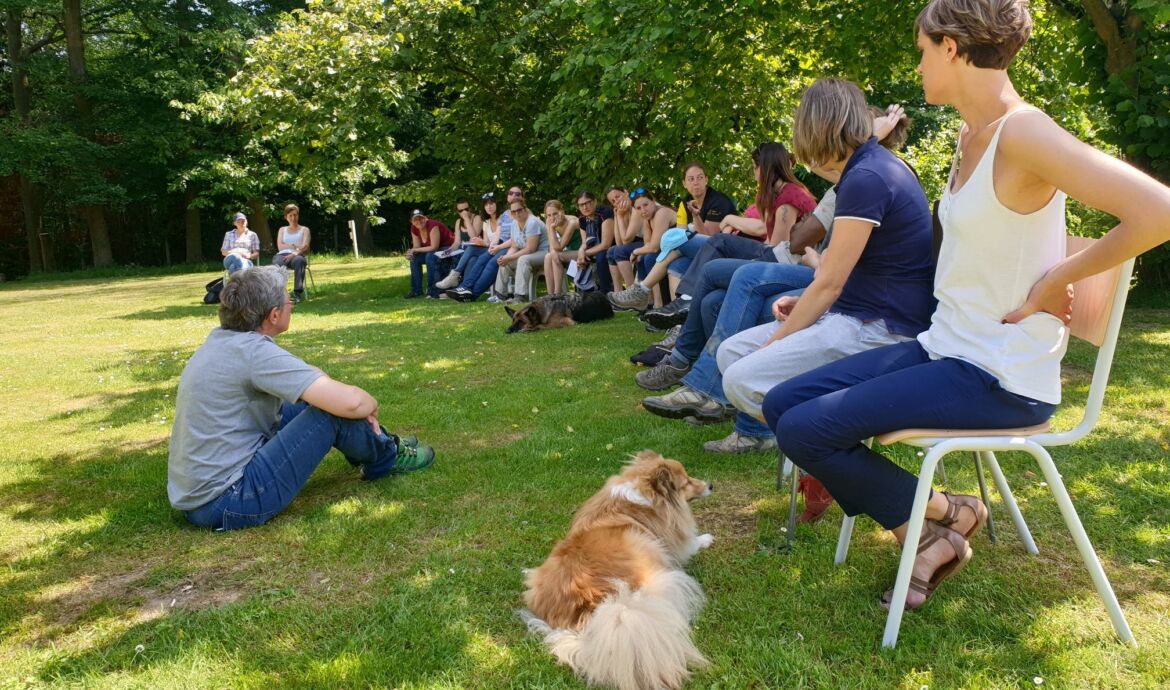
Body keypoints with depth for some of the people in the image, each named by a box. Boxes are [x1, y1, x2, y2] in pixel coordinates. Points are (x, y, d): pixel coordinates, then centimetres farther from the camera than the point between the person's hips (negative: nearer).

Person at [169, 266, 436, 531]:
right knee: (333, 411, -12)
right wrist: (370, 405, -3)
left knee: (317, 397, 15)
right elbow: (351, 402, -27)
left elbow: (308, 375, 16)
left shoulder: (222, 340, 6)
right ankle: (387, 457, 15)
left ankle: (375, 447, 30)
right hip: (226, 504, -9)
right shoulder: (254, 351, -22)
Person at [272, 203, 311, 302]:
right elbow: (280, 246, 12)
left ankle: (298, 292, -43)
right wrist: (296, 246, -3)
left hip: (298, 256, -2)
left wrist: (294, 254, -18)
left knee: (298, 260, -40)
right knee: (277, 262, -37)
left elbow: (305, 247, 2)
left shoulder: (304, 230, 20)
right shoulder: (282, 230, 28)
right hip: (283, 255, 2)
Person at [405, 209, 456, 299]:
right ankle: (416, 290, 0)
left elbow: (434, 247, -26)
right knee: (415, 258, -6)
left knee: (430, 256, -31)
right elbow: (416, 247, 0)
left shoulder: (433, 225, -27)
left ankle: (433, 291, -24)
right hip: (435, 251, 8)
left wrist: (415, 250, -24)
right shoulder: (414, 228, -5)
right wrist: (411, 252, -23)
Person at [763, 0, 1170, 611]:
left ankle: (943, 514, 7)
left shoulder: (1022, 133, -18)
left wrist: (1057, 280, -17)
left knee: (805, 430, -18)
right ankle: (929, 538, 8)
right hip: (945, 348, 9)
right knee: (782, 404, 1)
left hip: (1002, 377, -9)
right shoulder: (971, 135, 10)